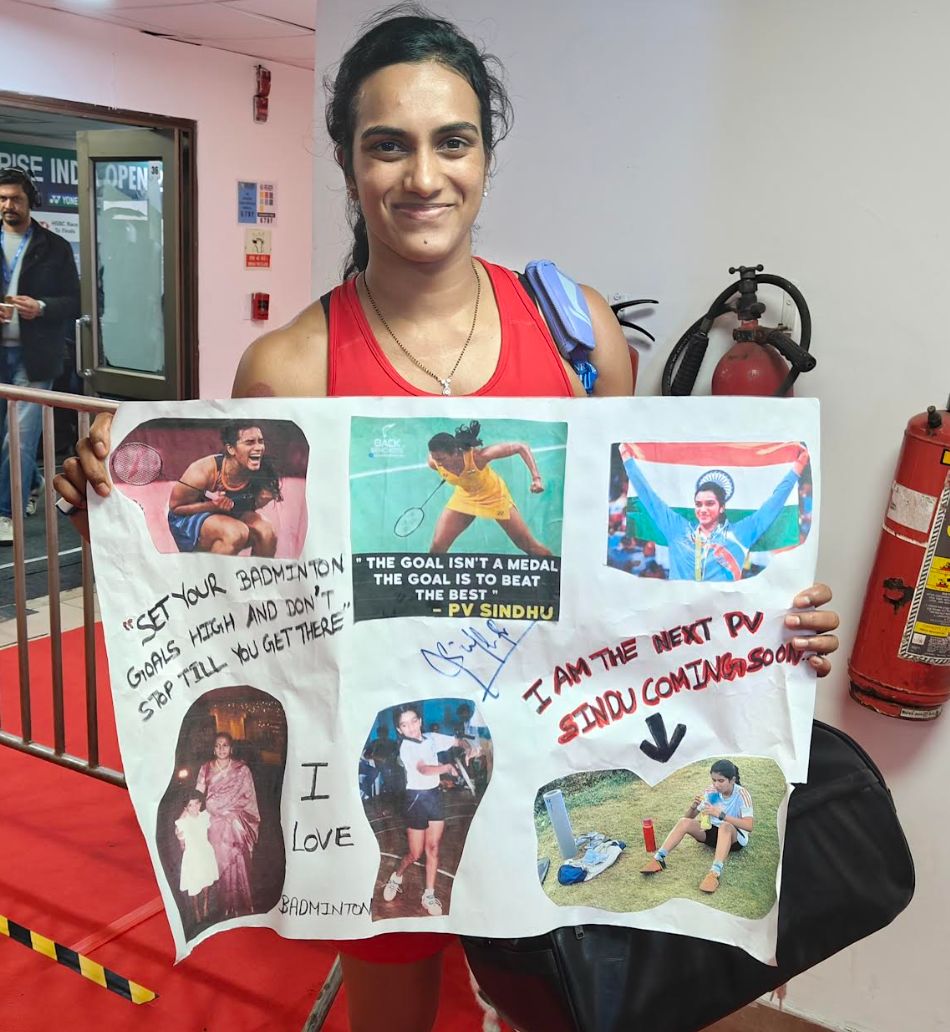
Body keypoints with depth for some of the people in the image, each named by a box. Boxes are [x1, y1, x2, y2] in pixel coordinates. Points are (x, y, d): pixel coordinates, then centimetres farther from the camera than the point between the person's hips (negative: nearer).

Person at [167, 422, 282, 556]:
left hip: (227, 516, 5)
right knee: (236, 532, -32)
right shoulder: (205, 471, -27)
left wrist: (261, 501, -19)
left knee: (266, 531, -19)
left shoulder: (258, 472, -14)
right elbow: (175, 507, -16)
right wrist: (213, 505, -30)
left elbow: (247, 508, 5)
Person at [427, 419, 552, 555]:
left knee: (528, 545, 4)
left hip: (494, 496, -3)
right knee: (437, 546, -6)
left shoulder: (478, 456, -41)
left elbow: (521, 447, -34)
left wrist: (536, 478, -42)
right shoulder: (434, 463, -29)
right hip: (464, 497, 3)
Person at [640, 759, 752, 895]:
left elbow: (749, 825, -31)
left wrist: (721, 814, -38)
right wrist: (693, 806, -24)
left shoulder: (741, 794, -18)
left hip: (734, 838, -5)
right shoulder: (711, 792, -5)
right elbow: (689, 817, 0)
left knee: (725, 826, -40)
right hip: (712, 832, 5)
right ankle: (659, 859, -24)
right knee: (684, 822, -21)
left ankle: (715, 872, -53)